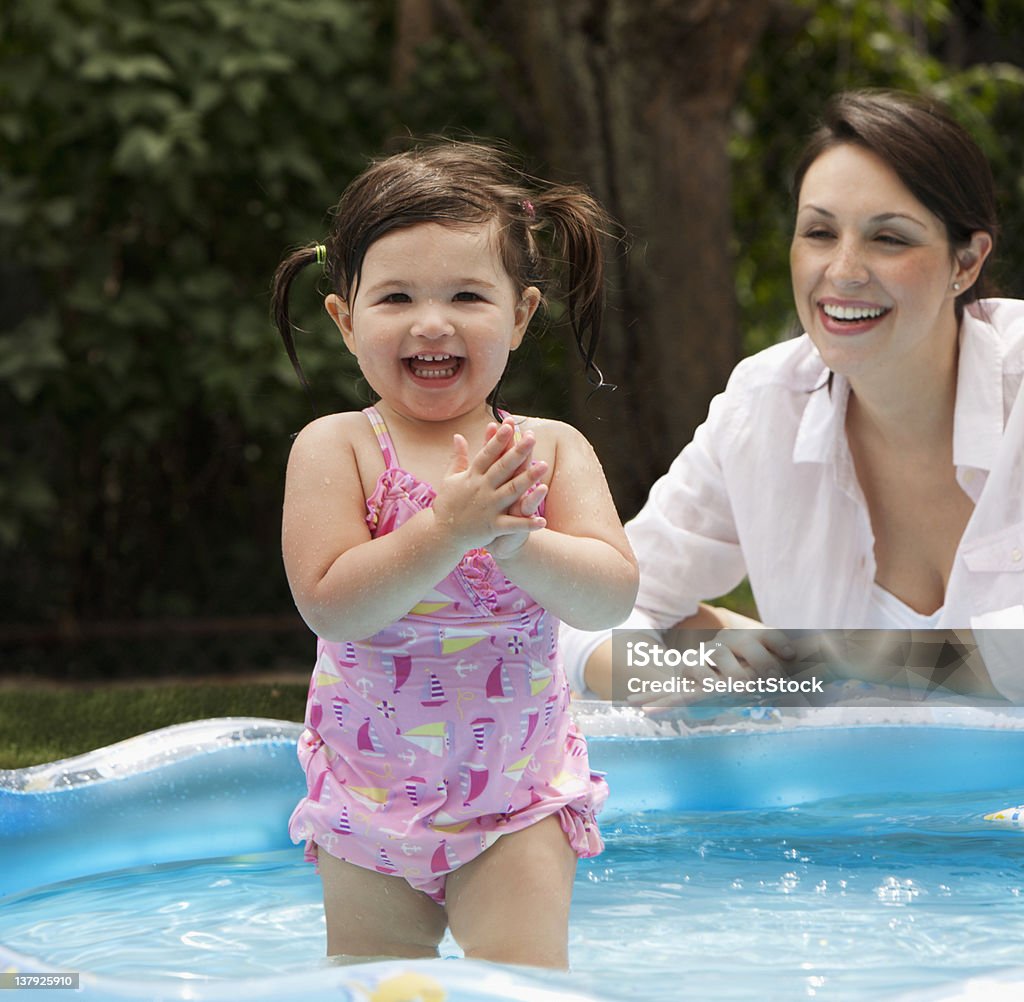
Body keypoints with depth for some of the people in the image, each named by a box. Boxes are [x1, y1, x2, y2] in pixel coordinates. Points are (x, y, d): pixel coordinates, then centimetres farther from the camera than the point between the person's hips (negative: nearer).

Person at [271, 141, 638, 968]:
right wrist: (448, 531, -30)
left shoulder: (551, 450, -5)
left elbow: (613, 597, -14)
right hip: (371, 798, 0)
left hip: (518, 802, 0)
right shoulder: (336, 449, -9)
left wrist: (513, 538, -30)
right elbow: (329, 605, -20)